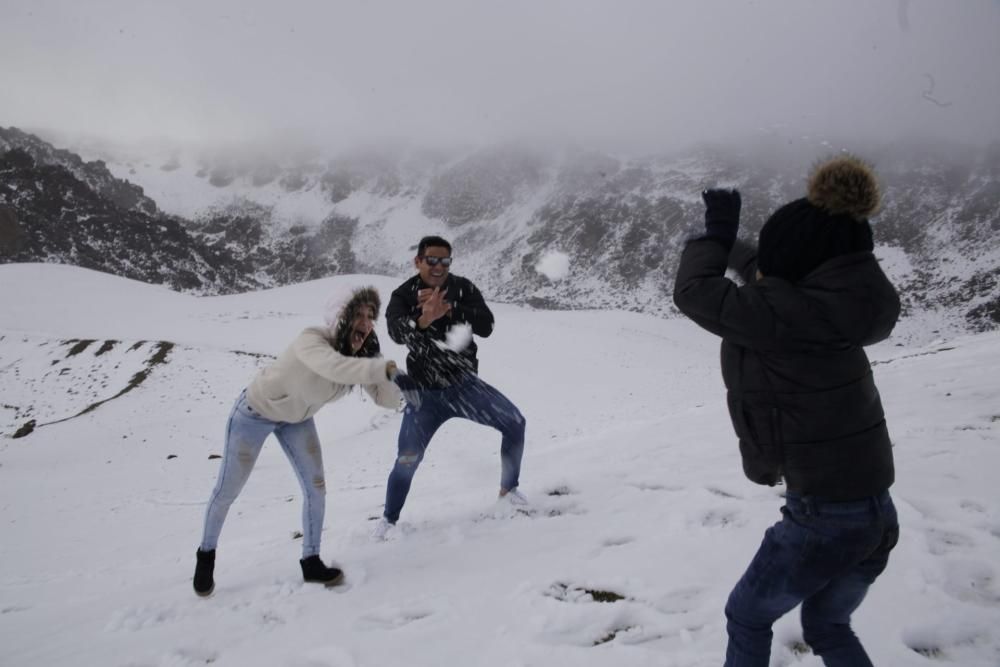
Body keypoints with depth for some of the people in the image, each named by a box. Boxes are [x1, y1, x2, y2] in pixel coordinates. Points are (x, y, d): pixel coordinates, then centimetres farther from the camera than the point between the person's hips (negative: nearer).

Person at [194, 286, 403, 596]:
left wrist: (383, 368, -39)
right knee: (227, 491, 9)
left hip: (297, 418, 5)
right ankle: (206, 554, 35)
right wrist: (384, 368, -65)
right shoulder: (311, 340, -40)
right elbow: (335, 368, -61)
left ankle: (311, 562, 16)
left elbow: (387, 399, -23)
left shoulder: (360, 353, -20)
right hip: (255, 412, -5)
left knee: (316, 487, -3)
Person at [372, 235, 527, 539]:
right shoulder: (403, 295, -10)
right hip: (425, 393, -2)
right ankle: (388, 520, 19)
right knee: (408, 460, -6)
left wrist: (448, 309, -34)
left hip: (465, 383, 2)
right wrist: (424, 319, -53)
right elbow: (397, 332, -31)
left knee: (515, 423, -8)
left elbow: (486, 326, -18)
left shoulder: (463, 288, -4)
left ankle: (508, 489, 14)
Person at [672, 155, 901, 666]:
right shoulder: (835, 309, 0)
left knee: (747, 617, 19)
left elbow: (692, 292, -12)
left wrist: (716, 234, 4)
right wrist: (730, 245, 32)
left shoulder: (789, 316, -24)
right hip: (874, 514, 8)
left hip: (824, 518, -8)